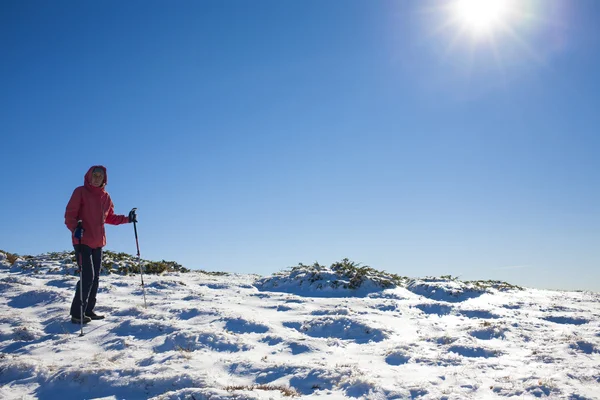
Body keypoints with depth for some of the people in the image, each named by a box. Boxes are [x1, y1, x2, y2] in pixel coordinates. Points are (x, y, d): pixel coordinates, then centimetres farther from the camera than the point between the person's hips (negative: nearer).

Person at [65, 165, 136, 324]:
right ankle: (77, 314, -3)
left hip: (98, 242, 7)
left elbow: (110, 217, 21)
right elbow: (70, 215, -9)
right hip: (82, 241, -7)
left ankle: (88, 310, 20)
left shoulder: (106, 197, 12)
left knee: (95, 278, 10)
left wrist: (128, 219, 10)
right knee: (87, 276, -12)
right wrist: (75, 228, -27)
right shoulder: (80, 192, -5)